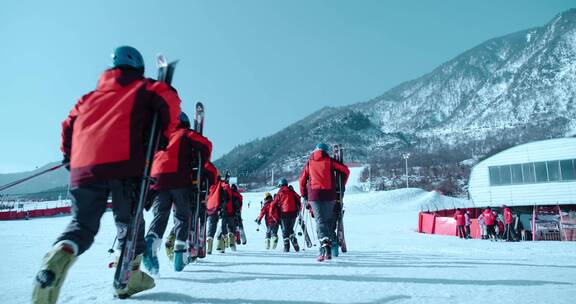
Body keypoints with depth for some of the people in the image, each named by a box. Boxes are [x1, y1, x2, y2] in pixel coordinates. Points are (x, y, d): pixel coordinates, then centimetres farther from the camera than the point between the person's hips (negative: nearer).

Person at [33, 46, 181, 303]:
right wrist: (164, 136, 5)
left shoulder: (93, 95, 29)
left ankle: (59, 256, -15)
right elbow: (169, 99, -3)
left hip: (83, 166, 4)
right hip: (124, 162, -4)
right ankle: (129, 277, 10)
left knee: (82, 223, 12)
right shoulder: (144, 88, 16)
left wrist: (69, 155, 38)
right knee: (129, 220, 10)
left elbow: (69, 124, 25)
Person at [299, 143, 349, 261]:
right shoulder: (329, 161, 8)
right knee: (329, 220, 13)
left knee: (320, 221, -4)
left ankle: (325, 246, -25)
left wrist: (304, 195, 23)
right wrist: (341, 185, 13)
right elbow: (345, 170, 3)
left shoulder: (309, 162, 11)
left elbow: (302, 180, 13)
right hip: (330, 195, 0)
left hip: (314, 195, 0)